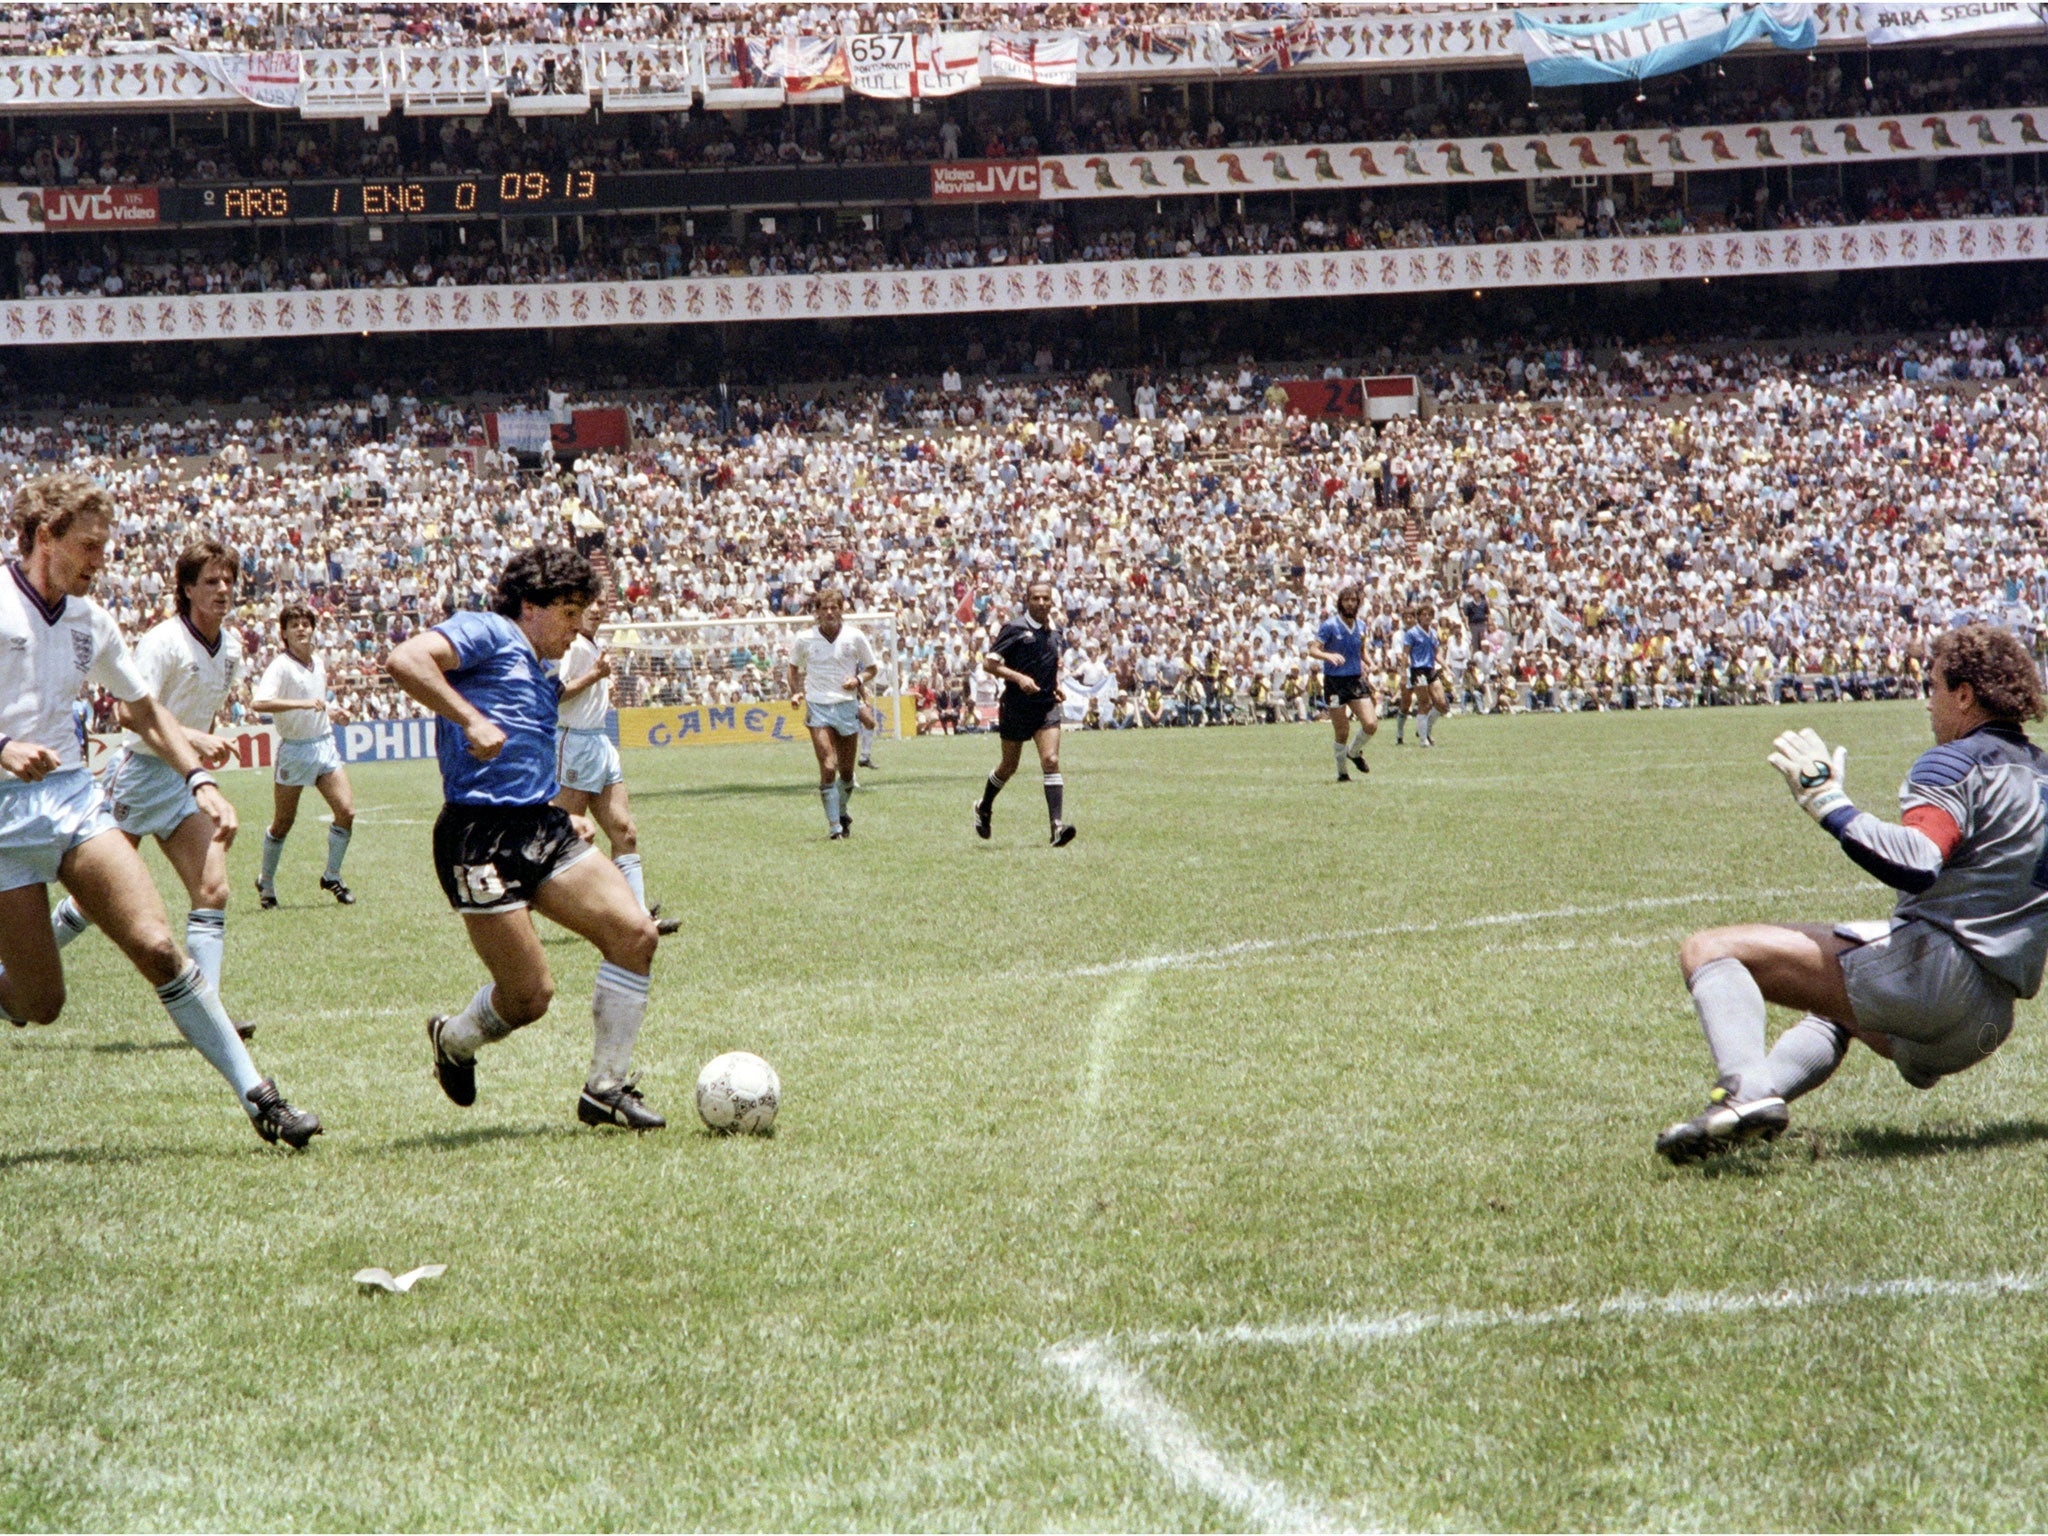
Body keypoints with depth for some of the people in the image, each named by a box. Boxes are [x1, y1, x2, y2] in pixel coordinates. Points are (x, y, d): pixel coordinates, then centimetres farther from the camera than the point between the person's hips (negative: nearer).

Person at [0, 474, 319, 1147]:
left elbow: (144, 712, 23)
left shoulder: (89, 620, 13)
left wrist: (199, 779, 11)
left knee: (157, 946, -10)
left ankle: (257, 1096, -9)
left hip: (73, 795, 5)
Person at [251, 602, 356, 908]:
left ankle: (332, 878, 9)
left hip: (324, 744, 5)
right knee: (283, 823, 5)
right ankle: (266, 882, 27)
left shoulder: (318, 662, 9)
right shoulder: (280, 666, -14)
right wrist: (304, 704, -36)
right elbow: (258, 703, -32)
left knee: (346, 811, -8)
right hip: (295, 749, -5)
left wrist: (331, 711, 9)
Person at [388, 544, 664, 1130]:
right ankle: (453, 1041, 27)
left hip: (543, 826, 9)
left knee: (635, 932, -9)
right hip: (482, 835, -9)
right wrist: (471, 719, -22)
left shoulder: (543, 680, 27)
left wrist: (564, 818, 18)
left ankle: (605, 1088, 1)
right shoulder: (488, 633, -1)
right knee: (530, 997, -8)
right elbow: (405, 660, -18)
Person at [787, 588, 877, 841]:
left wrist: (858, 680, -11)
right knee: (828, 768, -14)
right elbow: (794, 668, 15)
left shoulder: (854, 636, -1)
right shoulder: (805, 639, -1)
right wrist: (795, 692, -2)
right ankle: (834, 827, -10)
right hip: (817, 707, -1)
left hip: (848, 706, 1)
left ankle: (842, 813, 35)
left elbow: (871, 668, 10)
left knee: (846, 771, 8)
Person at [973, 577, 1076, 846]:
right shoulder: (1015, 629, -9)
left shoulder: (1055, 632, 9)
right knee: (1009, 765, 12)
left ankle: (1057, 826, -22)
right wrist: (1018, 678, -23)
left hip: (1047, 708, 3)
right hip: (1016, 709, -3)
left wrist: (1057, 687, 9)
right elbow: (988, 664, -11)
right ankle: (984, 808, 40)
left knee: (1051, 761, -15)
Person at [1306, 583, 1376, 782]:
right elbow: (1313, 650, -15)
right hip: (1335, 682, -4)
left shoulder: (1360, 626, 8)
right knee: (1342, 733, -3)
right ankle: (1342, 772, 16)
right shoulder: (1329, 626, -9)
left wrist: (1367, 676, 20)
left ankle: (1354, 753, 19)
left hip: (1357, 680, 4)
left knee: (1371, 724, -10)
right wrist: (1329, 655, -34)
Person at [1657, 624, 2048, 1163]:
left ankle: (1746, 1089, -39)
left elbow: (1916, 865, -26)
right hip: (1986, 1025, 10)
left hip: (1930, 965, -10)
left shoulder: (1958, 761, -7)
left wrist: (1826, 801, -21)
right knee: (1835, 1012, 43)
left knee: (1709, 950, -15)